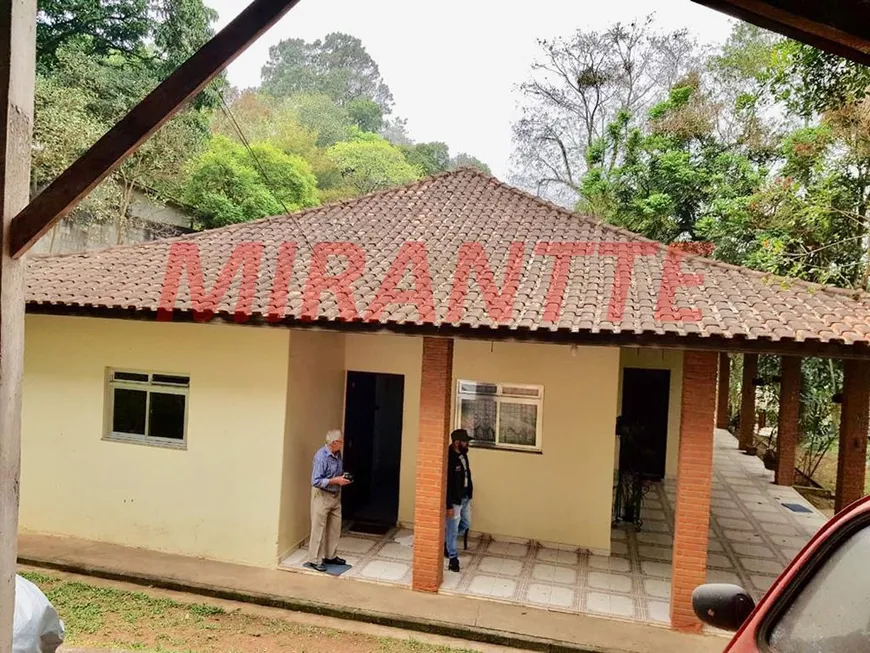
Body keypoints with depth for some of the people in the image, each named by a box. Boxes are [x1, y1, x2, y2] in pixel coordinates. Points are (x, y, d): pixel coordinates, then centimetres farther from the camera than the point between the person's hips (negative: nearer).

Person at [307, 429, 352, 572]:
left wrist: (343, 477, -2)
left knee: (335, 528, 14)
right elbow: (316, 481, -25)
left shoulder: (338, 453, 1)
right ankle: (315, 560, 11)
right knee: (319, 529, 1)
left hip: (336, 495, 8)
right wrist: (336, 480, -24)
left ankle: (330, 556, 27)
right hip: (322, 496, -8)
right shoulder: (321, 456, -23)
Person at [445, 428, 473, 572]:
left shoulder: (463, 455, 2)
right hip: (454, 500, -9)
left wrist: (470, 491, 18)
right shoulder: (449, 459, -26)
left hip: (465, 498, 9)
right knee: (453, 529, 5)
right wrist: (449, 506, -21)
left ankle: (448, 543, 42)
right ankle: (453, 558, 20)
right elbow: (446, 484, -24)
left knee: (466, 524, 22)